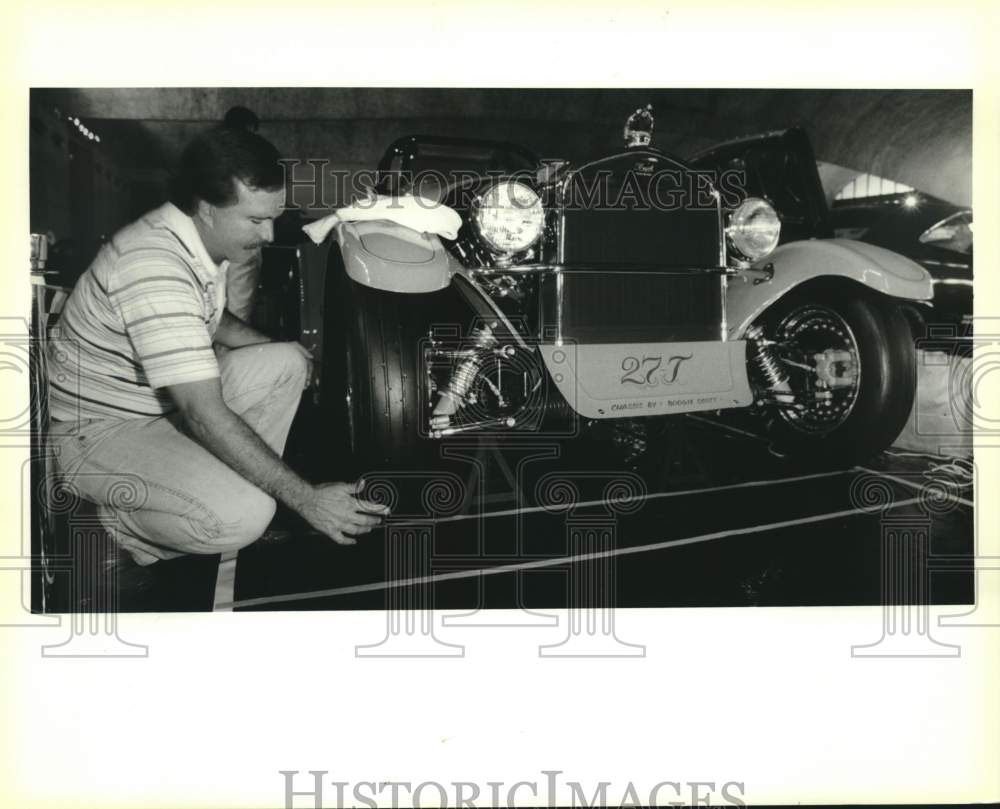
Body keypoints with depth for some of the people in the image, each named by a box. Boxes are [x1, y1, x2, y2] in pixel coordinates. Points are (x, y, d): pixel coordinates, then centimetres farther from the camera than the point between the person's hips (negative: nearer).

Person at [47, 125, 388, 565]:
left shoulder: (201, 238, -4)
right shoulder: (153, 266, -33)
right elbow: (206, 415, -36)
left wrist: (279, 350, 1)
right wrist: (306, 499, -32)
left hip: (167, 398, 9)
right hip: (101, 431, -9)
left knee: (285, 363, -5)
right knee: (245, 514, -27)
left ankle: (227, 479, 3)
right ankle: (121, 524, 0)